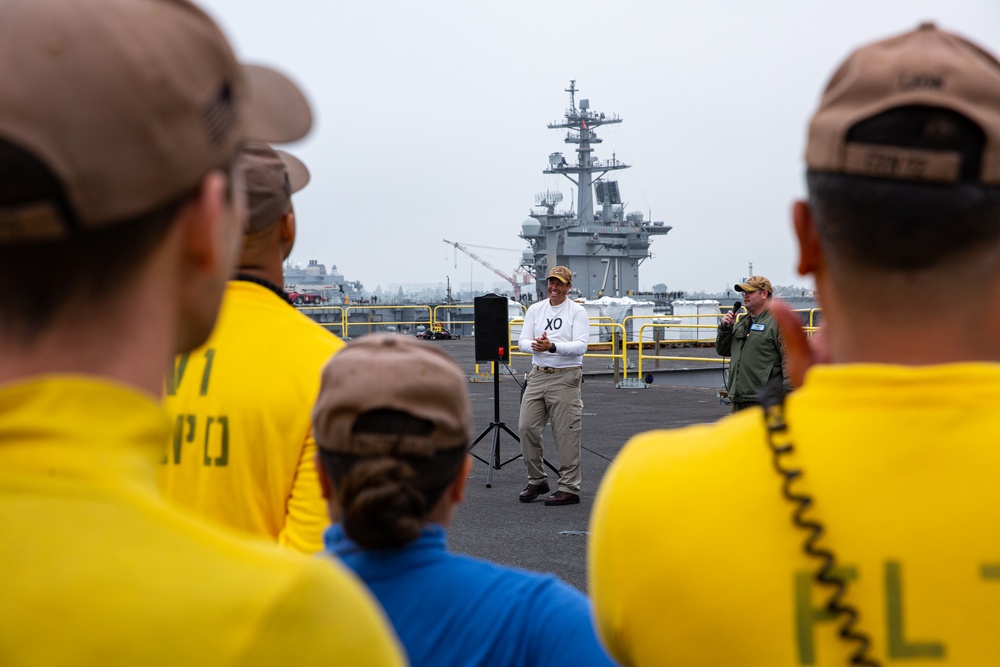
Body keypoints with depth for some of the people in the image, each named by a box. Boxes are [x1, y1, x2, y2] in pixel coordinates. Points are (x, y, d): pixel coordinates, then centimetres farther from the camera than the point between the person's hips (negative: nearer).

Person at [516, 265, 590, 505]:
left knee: (566, 434, -4)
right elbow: (522, 341, 6)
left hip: (566, 377, -5)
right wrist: (534, 345, -17)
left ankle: (569, 488, 1)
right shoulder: (535, 309, 12)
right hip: (538, 375, 5)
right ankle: (537, 481, 16)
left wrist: (552, 346, -27)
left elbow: (581, 346, -13)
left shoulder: (577, 311, -1)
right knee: (527, 427, 1)